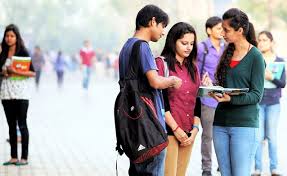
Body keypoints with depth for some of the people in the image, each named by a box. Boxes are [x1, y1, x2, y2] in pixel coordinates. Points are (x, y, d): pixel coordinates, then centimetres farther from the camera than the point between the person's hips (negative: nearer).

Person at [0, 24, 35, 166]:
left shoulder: (23, 52, -4)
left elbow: (32, 73, -8)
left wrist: (15, 71, -17)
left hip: (21, 93, -5)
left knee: (22, 125, -2)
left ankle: (24, 157, 1)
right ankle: (13, 157, 11)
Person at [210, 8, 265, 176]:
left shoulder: (255, 56, -6)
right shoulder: (228, 53, 13)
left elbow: (256, 95, -10)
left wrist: (230, 98, -23)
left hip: (244, 124, -6)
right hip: (221, 123, 6)